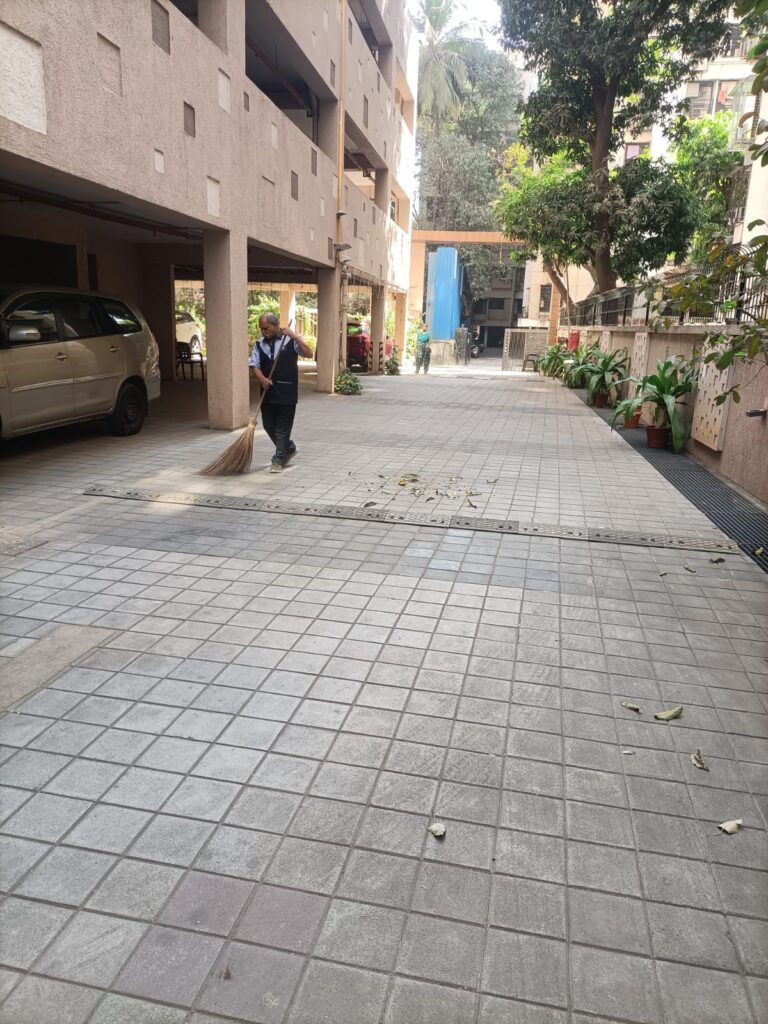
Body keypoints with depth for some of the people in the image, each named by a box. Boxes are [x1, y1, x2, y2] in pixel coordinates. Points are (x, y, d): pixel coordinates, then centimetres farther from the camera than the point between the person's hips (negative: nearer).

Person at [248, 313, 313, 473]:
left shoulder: (290, 340, -1)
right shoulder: (259, 344, 9)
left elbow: (308, 353, -11)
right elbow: (254, 365, 2)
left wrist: (295, 336, -20)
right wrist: (262, 379, -17)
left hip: (286, 392, -5)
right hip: (268, 392, 5)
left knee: (283, 428, -1)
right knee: (268, 425, 11)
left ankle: (278, 460, 9)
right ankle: (289, 448, 33)